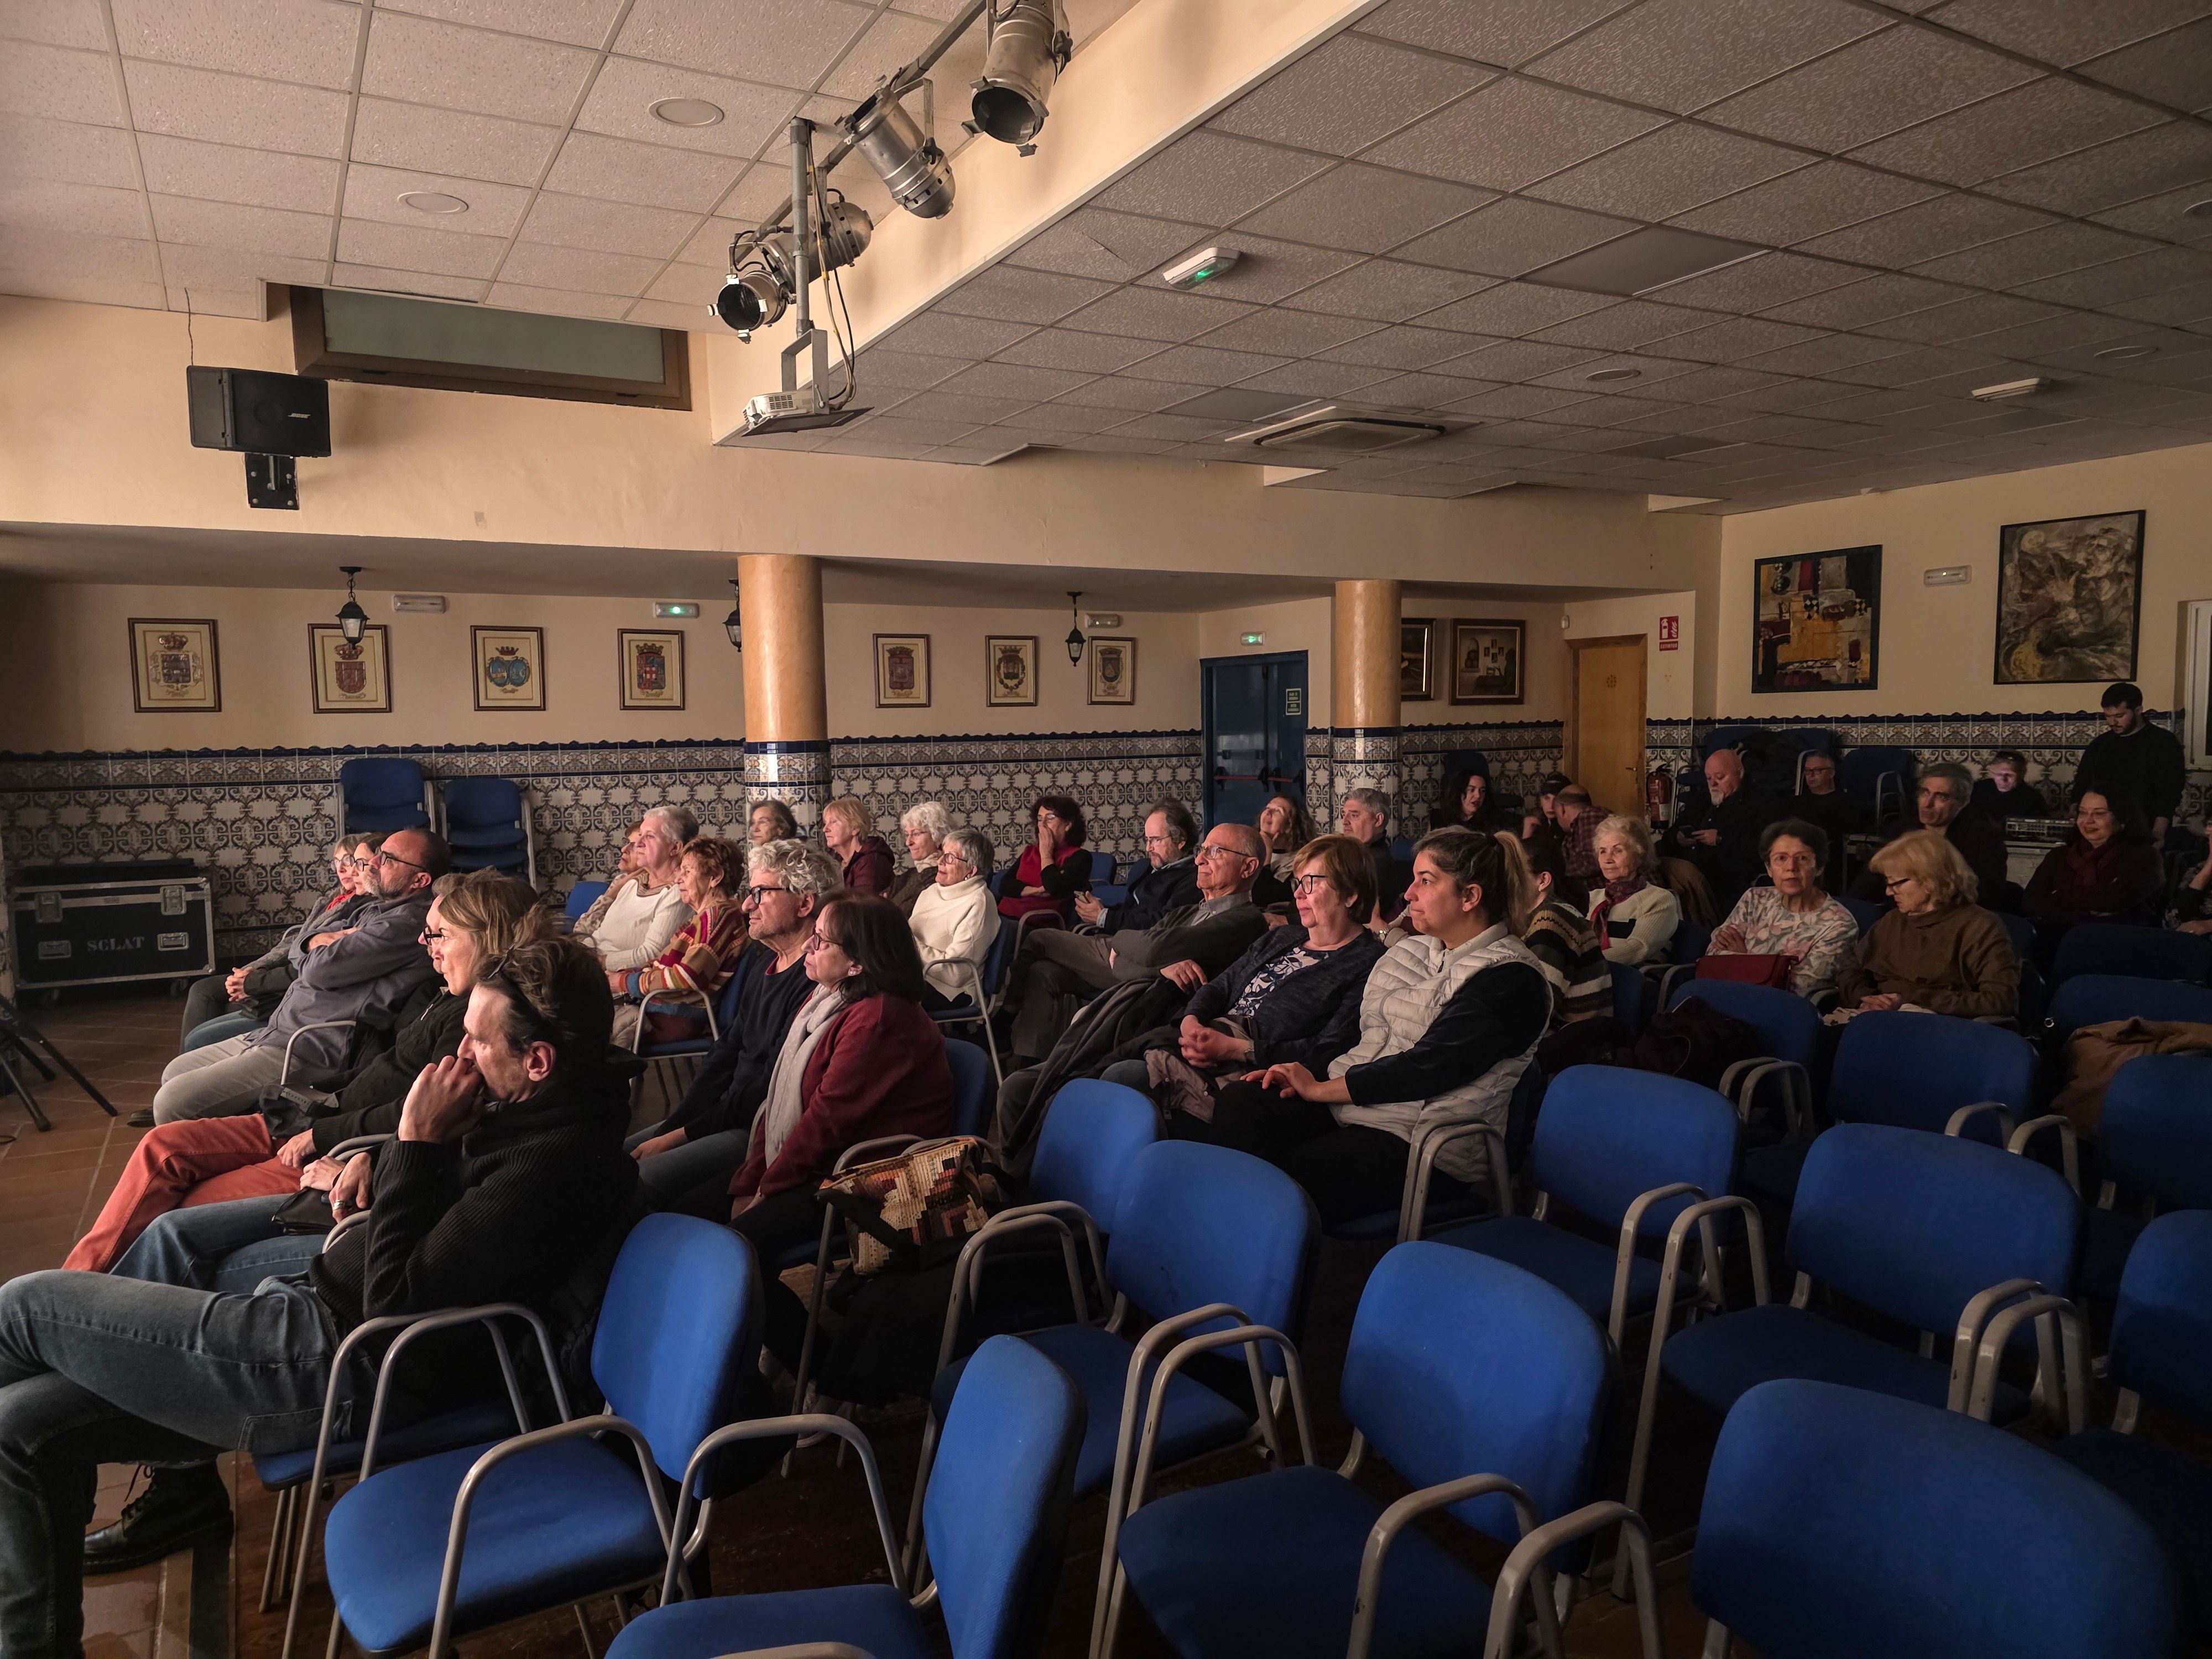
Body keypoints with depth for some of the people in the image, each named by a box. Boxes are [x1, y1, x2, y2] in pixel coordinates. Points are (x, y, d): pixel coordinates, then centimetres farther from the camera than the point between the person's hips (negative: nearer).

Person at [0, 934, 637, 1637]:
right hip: (321, 1290, 10)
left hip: (335, 1362, -10)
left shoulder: (551, 1168, -28)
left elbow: (396, 1308, -24)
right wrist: (383, 1158, 1)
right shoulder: (538, 1109, 2)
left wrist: (415, 1145, -21)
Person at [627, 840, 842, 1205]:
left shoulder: (817, 978, -20)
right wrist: (670, 1128, 2)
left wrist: (680, 1135, -13)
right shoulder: (760, 960, 12)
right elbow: (726, 1052, 13)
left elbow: (769, 1089, -20)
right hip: (730, 1115, 10)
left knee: (640, 1179, -22)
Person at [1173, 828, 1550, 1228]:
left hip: (1417, 1143, -8)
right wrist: (1303, 1075, -2)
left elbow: (1427, 1066, -18)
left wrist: (1321, 1089, -12)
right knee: (1240, 1101, -18)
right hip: (1345, 1103, 8)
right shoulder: (1409, 951, 16)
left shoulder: (1511, 978, -12)